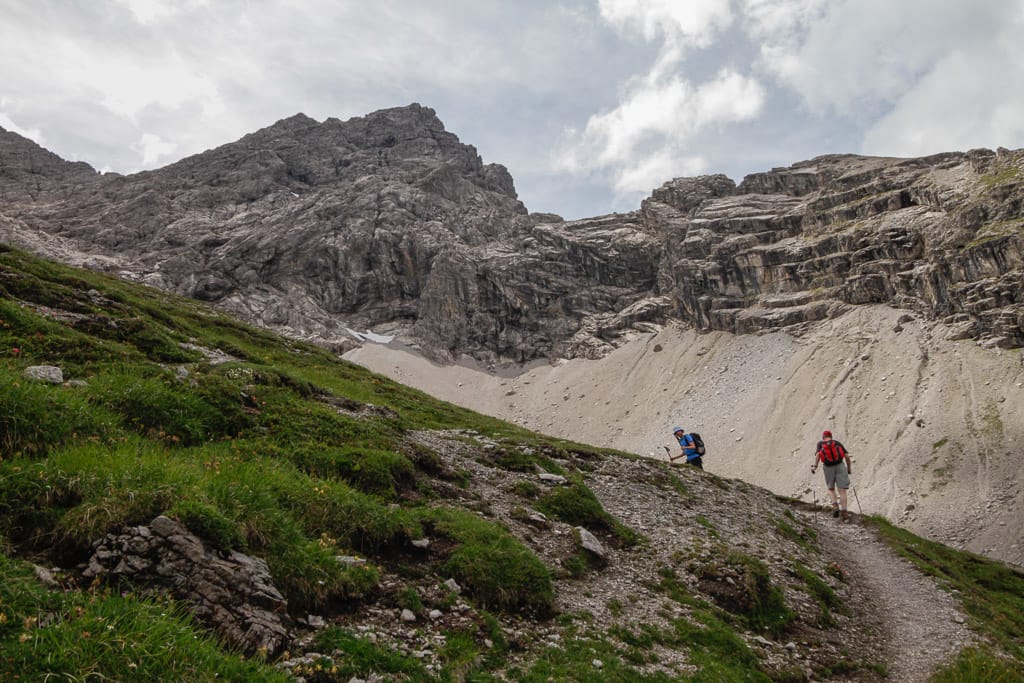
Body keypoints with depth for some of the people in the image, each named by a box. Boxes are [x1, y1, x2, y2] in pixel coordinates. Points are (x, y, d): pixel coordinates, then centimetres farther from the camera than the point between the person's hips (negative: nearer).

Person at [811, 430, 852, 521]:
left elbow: (818, 454, -8)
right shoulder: (837, 443, 12)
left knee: (831, 489, 18)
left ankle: (835, 506, -3)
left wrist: (815, 466, -12)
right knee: (842, 490, -2)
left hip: (828, 468, 0)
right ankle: (844, 512, -11)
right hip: (840, 466, 0)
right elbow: (847, 456, 5)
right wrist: (849, 468, 14)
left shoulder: (820, 443, 11)